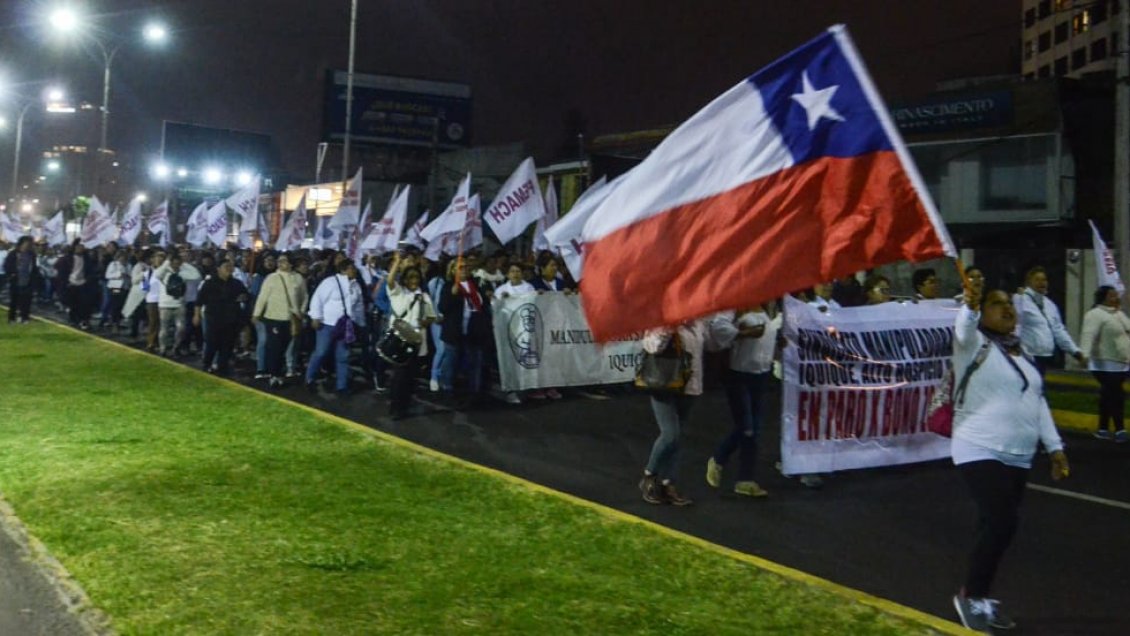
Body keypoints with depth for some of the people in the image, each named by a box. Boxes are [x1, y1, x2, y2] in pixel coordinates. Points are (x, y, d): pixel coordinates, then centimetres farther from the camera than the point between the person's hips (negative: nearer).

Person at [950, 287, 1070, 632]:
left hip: (1017, 457, 7)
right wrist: (969, 306, -53)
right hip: (980, 451, -7)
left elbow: (1037, 401, 19)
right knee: (1002, 522, -17)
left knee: (997, 525, 10)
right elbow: (963, 331, -32)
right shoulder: (975, 343, -7)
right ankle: (970, 596, -1)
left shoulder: (1021, 351, 15)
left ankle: (979, 596, 23)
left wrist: (1055, 446, 16)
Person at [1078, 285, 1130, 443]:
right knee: (1116, 396, -10)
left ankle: (1103, 429, 18)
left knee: (1109, 396, 12)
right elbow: (1088, 335, -26)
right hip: (1106, 365, -9)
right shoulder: (1095, 314, -13)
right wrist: (1084, 355, -39)